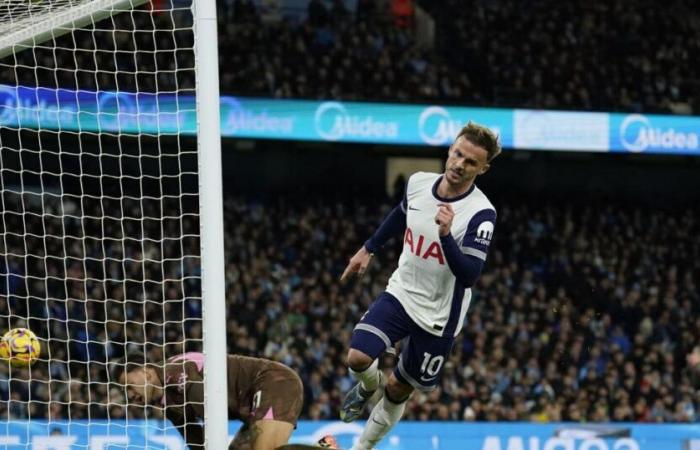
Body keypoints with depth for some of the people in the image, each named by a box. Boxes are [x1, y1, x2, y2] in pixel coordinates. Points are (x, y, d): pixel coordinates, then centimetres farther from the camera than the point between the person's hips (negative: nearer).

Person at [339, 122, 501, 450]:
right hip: (402, 292, 3)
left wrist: (446, 235, -43)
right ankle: (368, 386, 17)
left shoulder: (481, 213, -23)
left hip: (439, 315, -3)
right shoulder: (418, 183, -7)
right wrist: (368, 249, 26)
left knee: (397, 391, 9)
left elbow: (468, 276, -31)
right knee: (358, 358, -19)